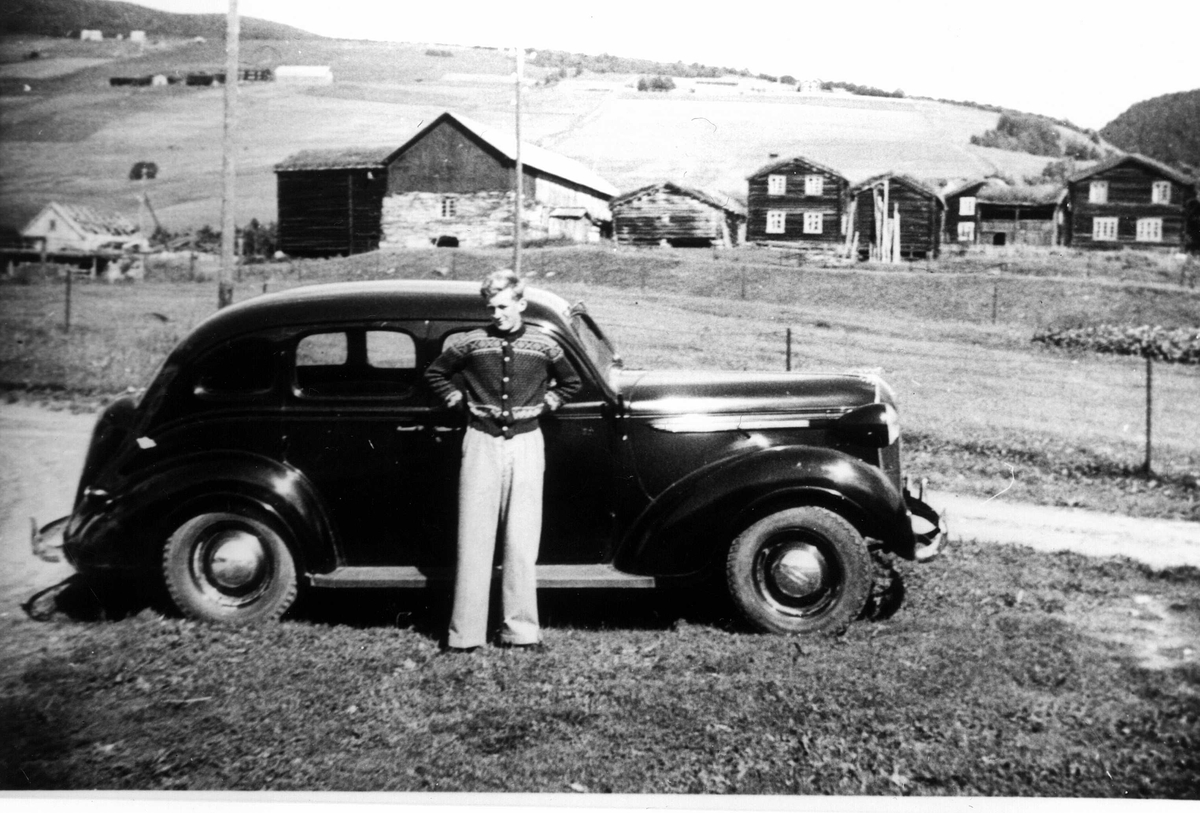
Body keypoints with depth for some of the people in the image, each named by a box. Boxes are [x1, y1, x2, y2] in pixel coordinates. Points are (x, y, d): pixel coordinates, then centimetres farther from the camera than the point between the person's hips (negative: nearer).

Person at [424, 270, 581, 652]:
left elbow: (571, 383, 19)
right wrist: (460, 401, 5)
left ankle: (521, 630, 10)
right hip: (481, 443, 0)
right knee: (474, 538, 0)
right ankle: (465, 633, 4)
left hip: (526, 444, 1)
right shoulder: (472, 342, 2)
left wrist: (545, 404, 7)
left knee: (523, 540, 2)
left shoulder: (543, 345, 4)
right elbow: (435, 372, 15)